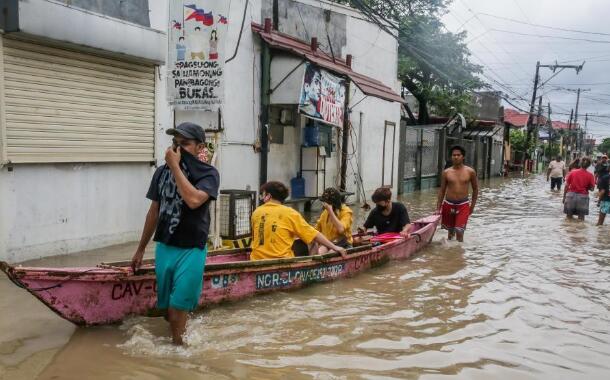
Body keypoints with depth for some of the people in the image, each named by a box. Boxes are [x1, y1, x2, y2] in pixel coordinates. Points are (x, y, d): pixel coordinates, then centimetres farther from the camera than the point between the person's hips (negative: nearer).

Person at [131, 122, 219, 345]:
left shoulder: (208, 173, -9)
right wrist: (140, 249, 17)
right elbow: (154, 212, 13)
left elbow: (194, 200, -30)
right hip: (164, 248, 5)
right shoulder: (162, 172, 5)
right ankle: (178, 341, 37)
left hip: (191, 251, -5)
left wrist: (175, 166, -22)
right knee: (167, 306, 14)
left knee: (178, 308, -6)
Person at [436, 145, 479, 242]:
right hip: (448, 204, 2)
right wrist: (438, 208, 5)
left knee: (459, 232, -10)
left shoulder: (470, 172, -3)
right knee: (450, 231, 14)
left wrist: (472, 206, 7)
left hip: (463, 205, -2)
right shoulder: (446, 172, 0)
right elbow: (442, 191, 7)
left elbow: (475, 189, 8)